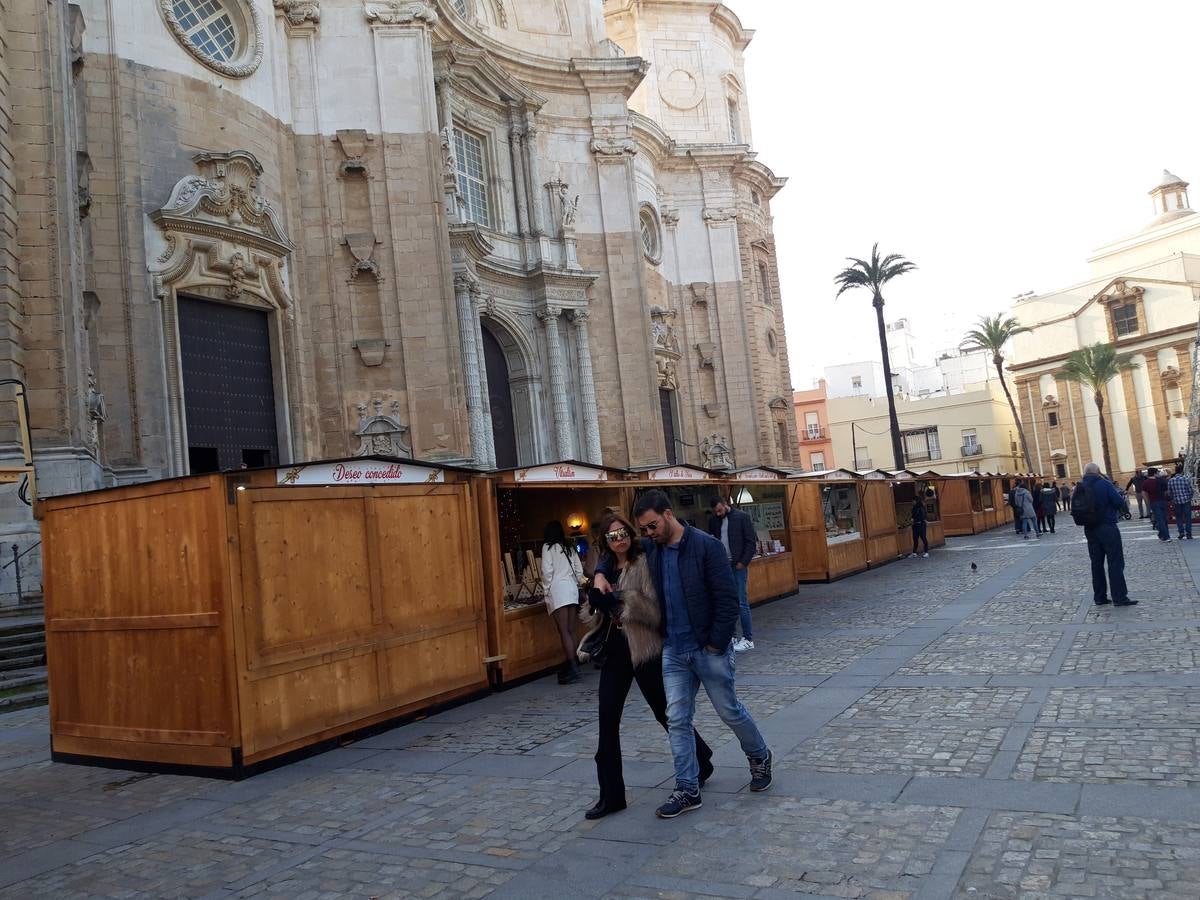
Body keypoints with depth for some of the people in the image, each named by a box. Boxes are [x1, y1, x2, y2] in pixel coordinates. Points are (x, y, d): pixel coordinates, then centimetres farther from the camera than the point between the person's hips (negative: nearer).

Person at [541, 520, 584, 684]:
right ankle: (572, 663, 11)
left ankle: (573, 668, -14)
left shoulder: (548, 547, 1)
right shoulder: (569, 548, 17)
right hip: (572, 590, 6)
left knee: (564, 631, -8)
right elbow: (579, 571, 13)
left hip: (558, 589, -6)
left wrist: (546, 589, 1)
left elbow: (547, 570, -8)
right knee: (571, 630, 9)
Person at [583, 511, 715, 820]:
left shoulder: (644, 563, -13)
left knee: (665, 713, 11)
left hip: (645, 650, -6)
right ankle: (611, 795, 11)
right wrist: (596, 598, -5)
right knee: (607, 721, 2)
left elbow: (655, 611, -18)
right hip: (615, 650, 6)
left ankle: (701, 763, 37)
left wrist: (622, 599, -28)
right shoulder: (606, 566, 7)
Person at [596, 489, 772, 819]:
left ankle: (760, 757, 37)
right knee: (677, 721, 4)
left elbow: (727, 599, -16)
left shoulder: (706, 545, -15)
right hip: (673, 650, 5)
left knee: (730, 712, 11)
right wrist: (600, 573, -1)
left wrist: (716, 643, -17)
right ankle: (688, 790, 14)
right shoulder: (651, 550, 2)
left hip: (709, 649, -5)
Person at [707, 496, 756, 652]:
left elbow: (751, 541, -4)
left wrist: (743, 562, -9)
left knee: (741, 602, -6)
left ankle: (748, 639, 0)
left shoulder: (741, 517, -3)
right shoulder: (713, 521, 10)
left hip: (738, 565, -5)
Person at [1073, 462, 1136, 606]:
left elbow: (1076, 509, 8)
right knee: (1115, 563, -2)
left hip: (1089, 529, 6)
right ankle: (1119, 597, -3)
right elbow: (1120, 503, -11)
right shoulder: (1104, 484, -11)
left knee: (1096, 563, 11)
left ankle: (1099, 597, 13)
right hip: (1108, 528, -6)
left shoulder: (1079, 488, 4)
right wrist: (1119, 494, 8)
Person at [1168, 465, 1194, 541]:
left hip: (1177, 502, 1)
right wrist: (1190, 497, 16)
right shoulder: (1186, 479, -9)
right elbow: (1191, 490, -5)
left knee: (1179, 517, 13)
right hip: (1186, 501, -1)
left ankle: (1181, 532, 4)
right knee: (1187, 517, 6)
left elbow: (1169, 492, 2)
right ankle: (1188, 534, 6)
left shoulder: (1170, 480, -3)